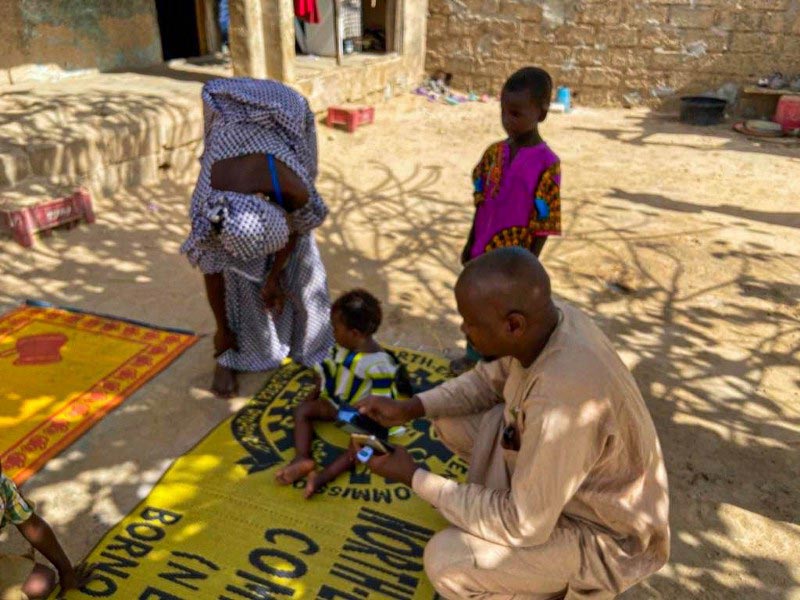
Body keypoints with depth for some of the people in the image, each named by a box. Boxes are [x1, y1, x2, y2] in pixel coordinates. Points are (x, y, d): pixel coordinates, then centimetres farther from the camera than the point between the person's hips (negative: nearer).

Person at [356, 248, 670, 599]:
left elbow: (523, 526, -28)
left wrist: (414, 478, -21)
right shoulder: (543, 321, -16)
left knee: (445, 560, -18)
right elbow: (491, 379, 5)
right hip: (563, 467, 7)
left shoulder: (563, 399, -40)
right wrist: (410, 408, -7)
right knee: (450, 421, 1)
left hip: (603, 529, -7)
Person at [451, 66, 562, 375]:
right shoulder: (494, 152, -1)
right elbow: (481, 204, 7)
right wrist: (470, 245, 10)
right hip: (483, 252, 6)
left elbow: (543, 224, -15)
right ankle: (474, 356, 45)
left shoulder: (546, 164, -18)